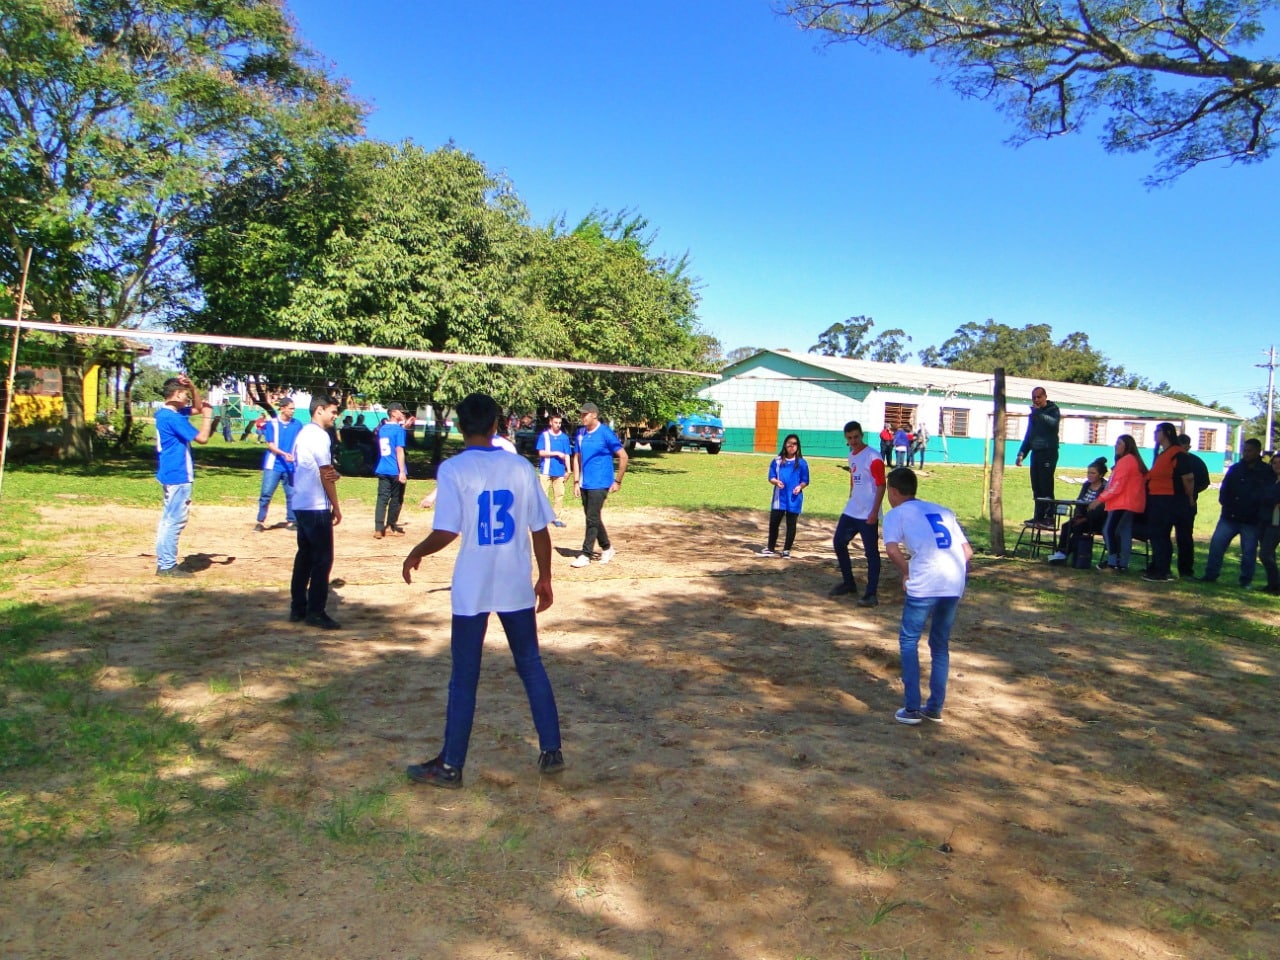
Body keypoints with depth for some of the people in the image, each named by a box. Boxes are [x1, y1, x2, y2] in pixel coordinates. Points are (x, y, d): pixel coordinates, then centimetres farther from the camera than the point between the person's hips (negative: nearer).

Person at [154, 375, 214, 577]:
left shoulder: (164, 413, 12)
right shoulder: (173, 417, -18)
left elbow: (198, 406, 22)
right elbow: (202, 438, -19)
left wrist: (192, 386, 7)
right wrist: (208, 416, -7)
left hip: (169, 475, 11)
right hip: (178, 476, -11)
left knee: (168, 519, 16)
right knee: (175, 520, -5)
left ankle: (164, 563, 22)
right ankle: (167, 566, -1)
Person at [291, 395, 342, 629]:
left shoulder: (303, 433, 16)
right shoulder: (319, 436, -14)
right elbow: (325, 475, -15)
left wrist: (334, 474, -5)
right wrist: (336, 507, -9)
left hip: (301, 504, 10)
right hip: (317, 506, -10)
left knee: (304, 556, 13)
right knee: (323, 558, -4)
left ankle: (298, 608, 18)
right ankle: (315, 612, -2)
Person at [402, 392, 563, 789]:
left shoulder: (453, 469, -9)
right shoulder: (521, 467, 1)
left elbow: (446, 532, -17)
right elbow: (540, 530, 2)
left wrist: (415, 554, 2)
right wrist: (544, 578, 13)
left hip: (472, 590, -3)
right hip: (517, 586, 3)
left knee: (464, 678, 7)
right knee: (531, 667, 16)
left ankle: (450, 767, 17)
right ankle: (551, 752, 22)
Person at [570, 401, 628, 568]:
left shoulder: (606, 433, -11)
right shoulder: (580, 433, 7)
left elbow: (623, 456, -8)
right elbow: (577, 458, 14)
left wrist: (618, 481, -8)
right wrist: (576, 481, 7)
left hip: (600, 484, -7)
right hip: (584, 484, 7)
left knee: (592, 519, -6)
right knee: (592, 518, 14)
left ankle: (585, 555, 0)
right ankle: (607, 547, 30)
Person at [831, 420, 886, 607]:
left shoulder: (873, 457, -14)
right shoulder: (851, 455, 11)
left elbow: (881, 485, -16)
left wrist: (874, 512, -21)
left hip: (867, 515, -9)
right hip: (850, 512, 9)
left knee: (871, 552, -3)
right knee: (838, 543, 13)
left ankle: (871, 594, 3)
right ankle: (848, 583, 29)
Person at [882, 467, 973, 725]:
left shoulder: (896, 514, 9)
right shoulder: (943, 511, 24)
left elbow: (892, 550, -10)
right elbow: (968, 551, 17)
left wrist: (906, 573, 4)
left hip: (924, 584, -5)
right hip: (955, 583, 5)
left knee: (909, 641, 12)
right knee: (941, 644, 20)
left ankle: (911, 709, 10)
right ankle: (935, 708, 24)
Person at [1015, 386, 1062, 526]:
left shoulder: (1053, 410, 0)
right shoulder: (1033, 413, 19)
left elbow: (1053, 422, -23)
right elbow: (1029, 435, 24)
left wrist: (1038, 412, -16)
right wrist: (1022, 453, 18)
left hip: (1048, 452, -7)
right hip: (1036, 452, 7)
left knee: (1046, 486, -11)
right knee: (1036, 487, 4)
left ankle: (1049, 517, -11)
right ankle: (1039, 516, 8)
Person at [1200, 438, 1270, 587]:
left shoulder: (1267, 472, -1)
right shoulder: (1235, 468, 9)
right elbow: (1224, 489, 11)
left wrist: (1257, 511, -11)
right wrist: (1226, 503, -3)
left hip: (1251, 520, -3)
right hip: (1229, 517, 3)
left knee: (1248, 551, 4)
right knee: (1216, 543, -5)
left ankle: (1246, 580, 16)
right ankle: (1210, 574, 3)